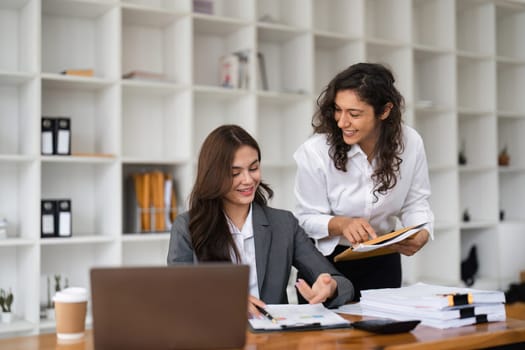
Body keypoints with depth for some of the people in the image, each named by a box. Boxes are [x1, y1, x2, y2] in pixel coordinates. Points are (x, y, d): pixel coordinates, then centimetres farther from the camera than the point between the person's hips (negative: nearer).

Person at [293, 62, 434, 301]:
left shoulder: (410, 143, -13)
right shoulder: (315, 151, -22)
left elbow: (415, 203, -3)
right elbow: (308, 218, -14)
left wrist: (421, 234, -23)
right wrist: (341, 224, -33)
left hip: (383, 262, 3)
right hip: (326, 261, -2)